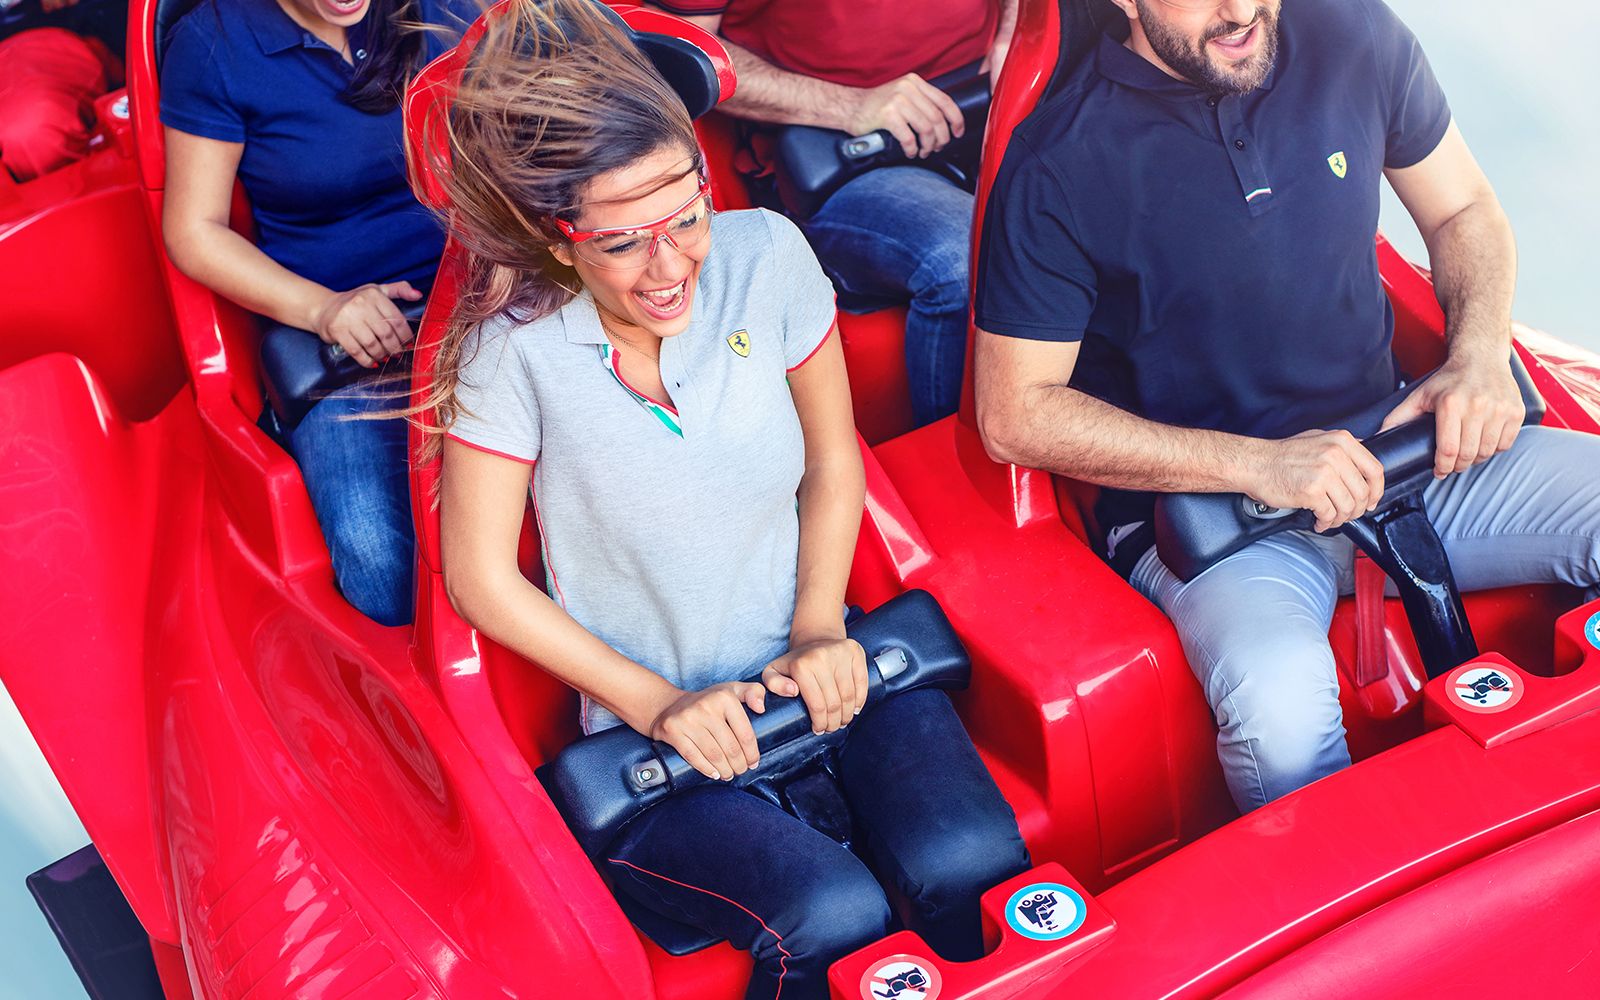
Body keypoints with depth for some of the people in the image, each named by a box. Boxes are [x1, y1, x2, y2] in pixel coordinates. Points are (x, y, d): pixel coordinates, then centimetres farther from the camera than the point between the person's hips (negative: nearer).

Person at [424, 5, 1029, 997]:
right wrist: (656, 704, -11)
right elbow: (481, 578, -8)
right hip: (649, 731, -2)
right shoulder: (513, 347, -17)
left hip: (814, 671, 3)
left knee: (975, 864, -22)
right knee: (833, 920, -27)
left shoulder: (763, 257, -9)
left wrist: (819, 628, -6)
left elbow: (833, 458, 5)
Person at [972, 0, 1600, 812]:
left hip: (1395, 441, 5)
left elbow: (1465, 211, 14)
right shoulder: (1058, 168, -14)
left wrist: (1480, 355, -7)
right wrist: (1258, 464, -19)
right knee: (1280, 695, -35)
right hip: (1201, 494, -5)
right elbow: (1015, 416, -13)